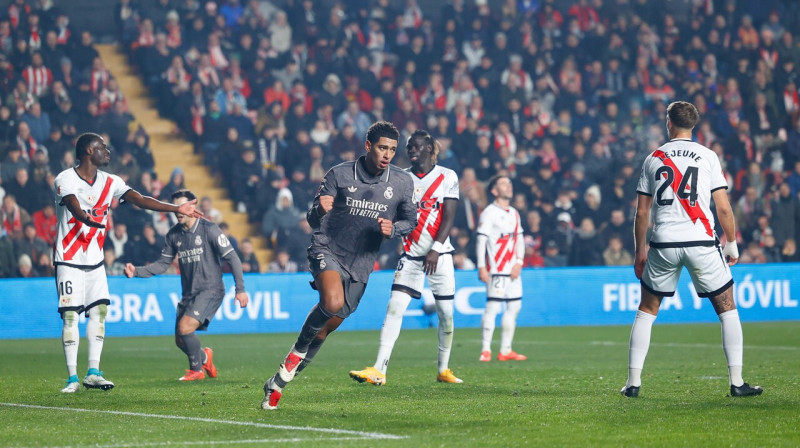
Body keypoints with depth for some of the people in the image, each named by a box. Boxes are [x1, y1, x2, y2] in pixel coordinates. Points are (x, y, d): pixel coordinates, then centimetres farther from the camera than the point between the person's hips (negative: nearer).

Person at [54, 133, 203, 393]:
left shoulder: (110, 182, 6)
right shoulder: (66, 179, -11)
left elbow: (140, 200, -1)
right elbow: (74, 206, -30)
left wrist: (177, 208, -11)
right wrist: (87, 218, -51)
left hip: (95, 261, 6)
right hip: (69, 261, -6)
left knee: (99, 310, -3)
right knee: (70, 315, -8)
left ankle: (93, 373, 3)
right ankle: (72, 377, -3)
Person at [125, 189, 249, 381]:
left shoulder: (209, 229, -11)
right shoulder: (174, 234, 6)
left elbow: (231, 257, -10)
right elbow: (162, 264, 11)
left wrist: (240, 289, -14)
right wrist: (137, 271, -4)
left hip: (210, 289, -6)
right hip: (189, 293, 6)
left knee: (185, 327, -23)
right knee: (180, 341, 6)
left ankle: (196, 370, -2)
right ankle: (204, 357, 38)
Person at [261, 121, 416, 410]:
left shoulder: (402, 183, -1)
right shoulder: (339, 175, -8)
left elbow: (410, 220, 13)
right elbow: (312, 220, -5)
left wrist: (393, 229, -10)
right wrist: (319, 209, -29)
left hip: (360, 265, 4)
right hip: (327, 250, -4)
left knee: (327, 327, 5)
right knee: (332, 303, -33)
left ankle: (279, 382, 19)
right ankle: (298, 351, -6)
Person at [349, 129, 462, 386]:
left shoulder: (447, 177, -1)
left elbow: (448, 217, -6)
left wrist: (435, 249, -16)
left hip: (439, 255, -1)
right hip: (411, 255, 1)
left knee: (446, 313, 1)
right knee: (395, 307, -12)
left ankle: (443, 370, 19)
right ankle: (378, 370, -18)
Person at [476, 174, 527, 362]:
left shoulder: (514, 213, 17)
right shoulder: (489, 212, -5)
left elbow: (520, 239, 18)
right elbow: (481, 240, -10)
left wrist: (519, 262, 2)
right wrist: (481, 267, -16)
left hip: (513, 269, 8)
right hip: (496, 269, -8)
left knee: (514, 306, 7)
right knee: (493, 306, -11)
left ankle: (505, 350, 13)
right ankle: (486, 350, -10)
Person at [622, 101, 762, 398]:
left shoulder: (654, 158, 8)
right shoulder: (707, 156, 3)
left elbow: (641, 212, 9)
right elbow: (724, 209, -1)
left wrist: (640, 252, 18)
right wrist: (732, 245, 11)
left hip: (663, 244, 2)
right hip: (701, 241, -2)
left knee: (646, 310, 16)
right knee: (727, 309, 9)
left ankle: (633, 382, 11)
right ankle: (737, 382, 2)